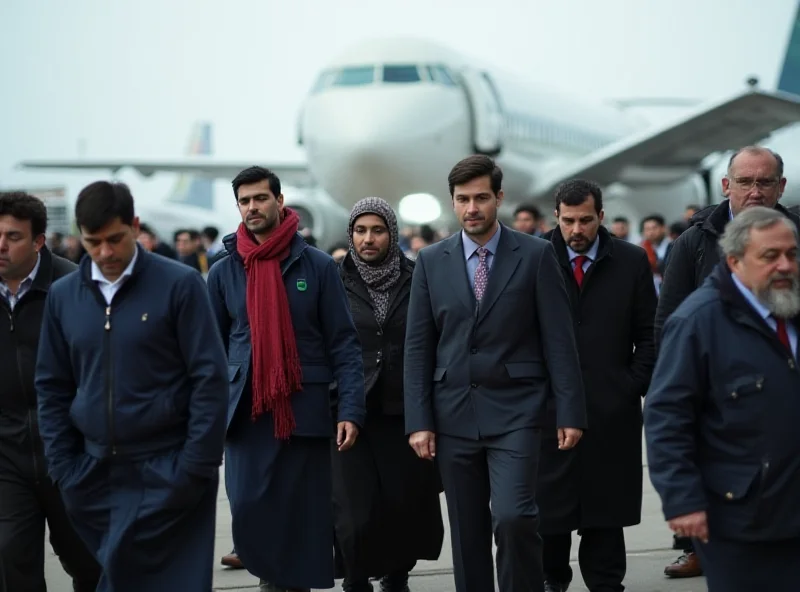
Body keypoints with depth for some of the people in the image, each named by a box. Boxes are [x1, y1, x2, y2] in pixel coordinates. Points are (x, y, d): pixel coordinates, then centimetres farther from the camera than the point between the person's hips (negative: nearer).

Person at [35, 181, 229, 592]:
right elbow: (52, 387, 11)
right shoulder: (63, 295, 6)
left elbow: (210, 378, -7)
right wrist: (65, 470, 4)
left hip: (167, 475, -4)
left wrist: (195, 470, -11)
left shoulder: (179, 285, -6)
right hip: (96, 476, 4)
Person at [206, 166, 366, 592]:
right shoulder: (223, 273, 7)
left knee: (305, 519, 3)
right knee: (249, 512, -10)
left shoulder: (317, 267, 2)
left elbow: (343, 345, 1)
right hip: (247, 414, 1)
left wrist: (351, 410, -9)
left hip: (304, 413, -1)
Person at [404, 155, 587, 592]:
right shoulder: (431, 261, 7)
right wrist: (418, 421, -1)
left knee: (513, 518, -17)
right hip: (453, 415, 3)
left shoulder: (536, 255, 1)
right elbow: (418, 347, 6)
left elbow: (558, 339, -1)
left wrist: (570, 412, -6)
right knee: (466, 532, 7)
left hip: (514, 411, -3)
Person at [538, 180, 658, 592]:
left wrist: (635, 387, -1)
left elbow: (647, 335, 8)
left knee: (606, 506, 5)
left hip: (611, 408, 1)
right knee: (549, 502, 4)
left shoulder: (631, 262, 5)